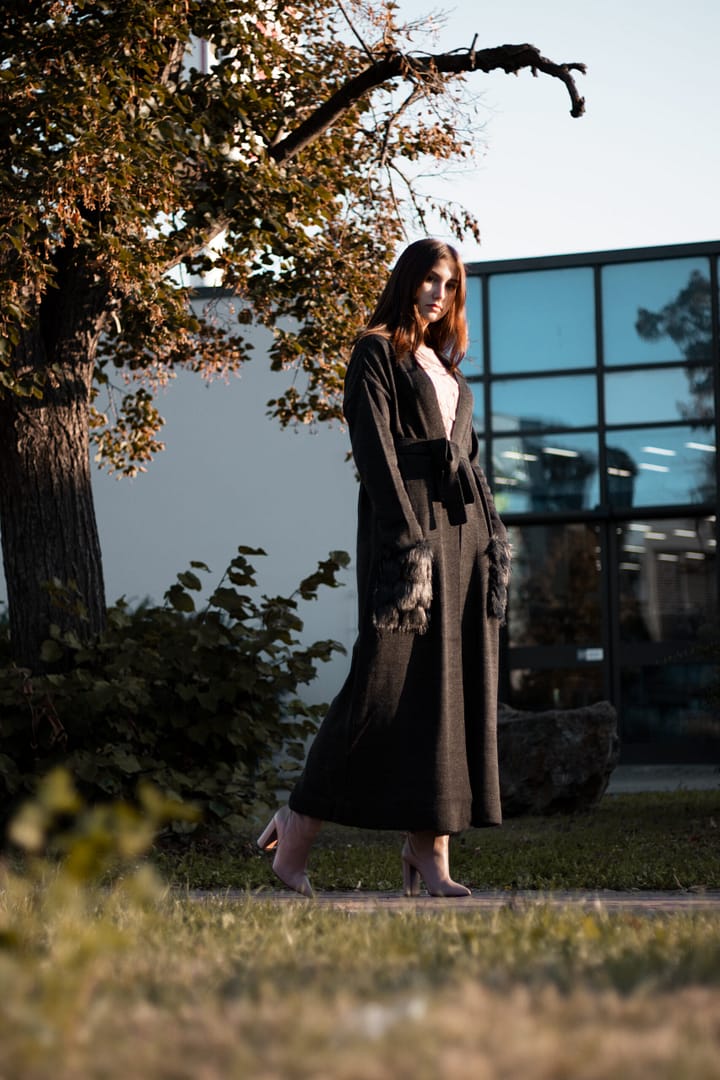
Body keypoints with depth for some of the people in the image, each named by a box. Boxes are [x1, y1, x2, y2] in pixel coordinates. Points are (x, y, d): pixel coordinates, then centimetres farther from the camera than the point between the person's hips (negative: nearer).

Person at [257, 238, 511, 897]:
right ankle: (296, 835, -3)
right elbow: (374, 449, -10)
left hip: (463, 526, 8)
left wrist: (493, 537, 11)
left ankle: (430, 853, -1)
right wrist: (408, 540, -20)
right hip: (405, 520, -8)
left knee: (457, 689, 0)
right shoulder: (376, 353, 0)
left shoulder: (446, 367, 23)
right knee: (390, 682, -12)